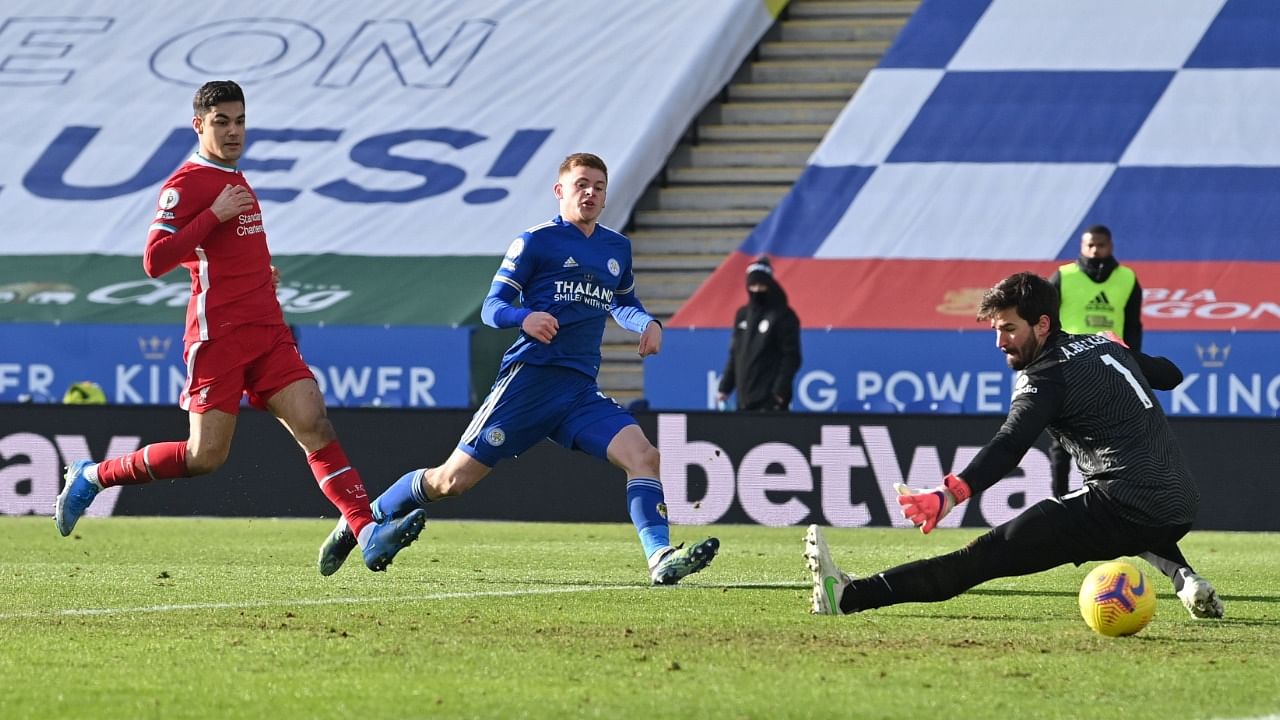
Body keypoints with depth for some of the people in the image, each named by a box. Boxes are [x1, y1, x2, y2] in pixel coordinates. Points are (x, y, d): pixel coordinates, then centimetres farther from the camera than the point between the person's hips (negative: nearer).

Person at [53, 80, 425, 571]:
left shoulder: (235, 180, 20)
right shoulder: (188, 182, -7)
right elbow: (155, 261, -17)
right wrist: (216, 215, -18)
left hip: (268, 333, 7)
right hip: (219, 336, -7)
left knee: (314, 426, -10)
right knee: (205, 456, -7)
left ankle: (367, 532, -21)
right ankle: (93, 476, 13)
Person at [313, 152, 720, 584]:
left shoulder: (617, 248, 16)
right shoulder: (536, 241, -1)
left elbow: (623, 303, 35)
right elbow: (491, 308, -3)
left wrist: (648, 323, 12)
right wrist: (524, 317, -25)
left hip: (581, 390, 5)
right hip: (529, 379, -5)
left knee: (643, 455, -19)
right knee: (453, 479, -3)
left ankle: (661, 559, -25)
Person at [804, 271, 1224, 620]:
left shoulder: (1048, 376, -6)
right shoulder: (1104, 345, 18)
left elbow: (1008, 447, -23)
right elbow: (1167, 372, 34)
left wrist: (949, 496, -38)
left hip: (1123, 515, -8)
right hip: (1180, 513, 8)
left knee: (990, 554, -11)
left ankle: (849, 596, -16)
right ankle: (1186, 581, 20)